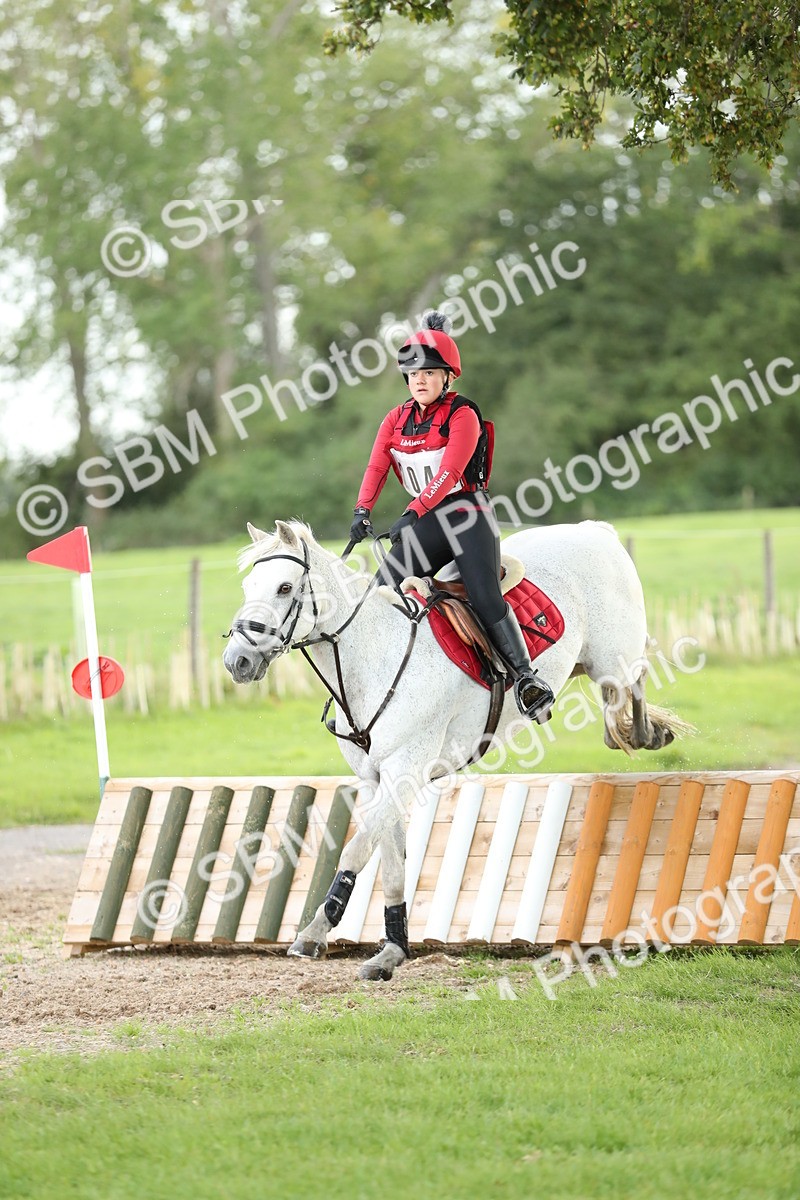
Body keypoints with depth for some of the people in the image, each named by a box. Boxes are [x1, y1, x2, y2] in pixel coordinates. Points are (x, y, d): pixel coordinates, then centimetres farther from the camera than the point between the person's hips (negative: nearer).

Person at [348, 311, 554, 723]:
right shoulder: (396, 421, 9)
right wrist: (362, 510, -20)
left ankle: (526, 678, -19)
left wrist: (411, 515, -32)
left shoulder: (463, 416, -10)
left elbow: (448, 473, -21)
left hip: (467, 515, -5)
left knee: (485, 597, -22)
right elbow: (377, 467, -1)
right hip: (426, 524, 5)